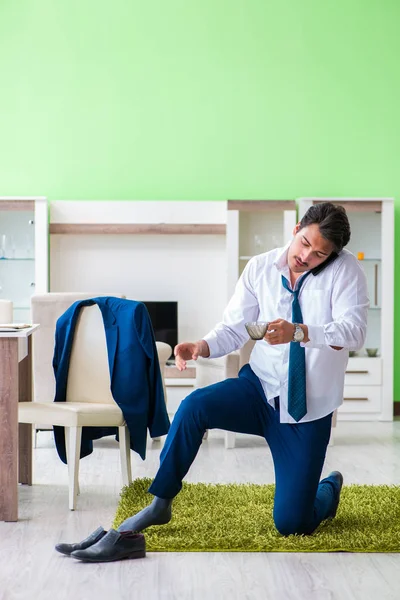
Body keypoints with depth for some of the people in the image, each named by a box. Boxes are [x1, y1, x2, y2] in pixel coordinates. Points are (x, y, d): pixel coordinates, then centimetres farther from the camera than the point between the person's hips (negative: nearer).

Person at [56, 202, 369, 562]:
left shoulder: (345, 270, -10)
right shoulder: (260, 268, -1)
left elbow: (354, 331, -24)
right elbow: (234, 328, -1)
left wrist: (299, 332, -41)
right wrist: (203, 347, -23)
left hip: (307, 411, -2)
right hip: (259, 388, 3)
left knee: (291, 524, -4)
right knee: (194, 406, -31)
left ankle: (329, 488, 33)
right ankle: (158, 507, -18)